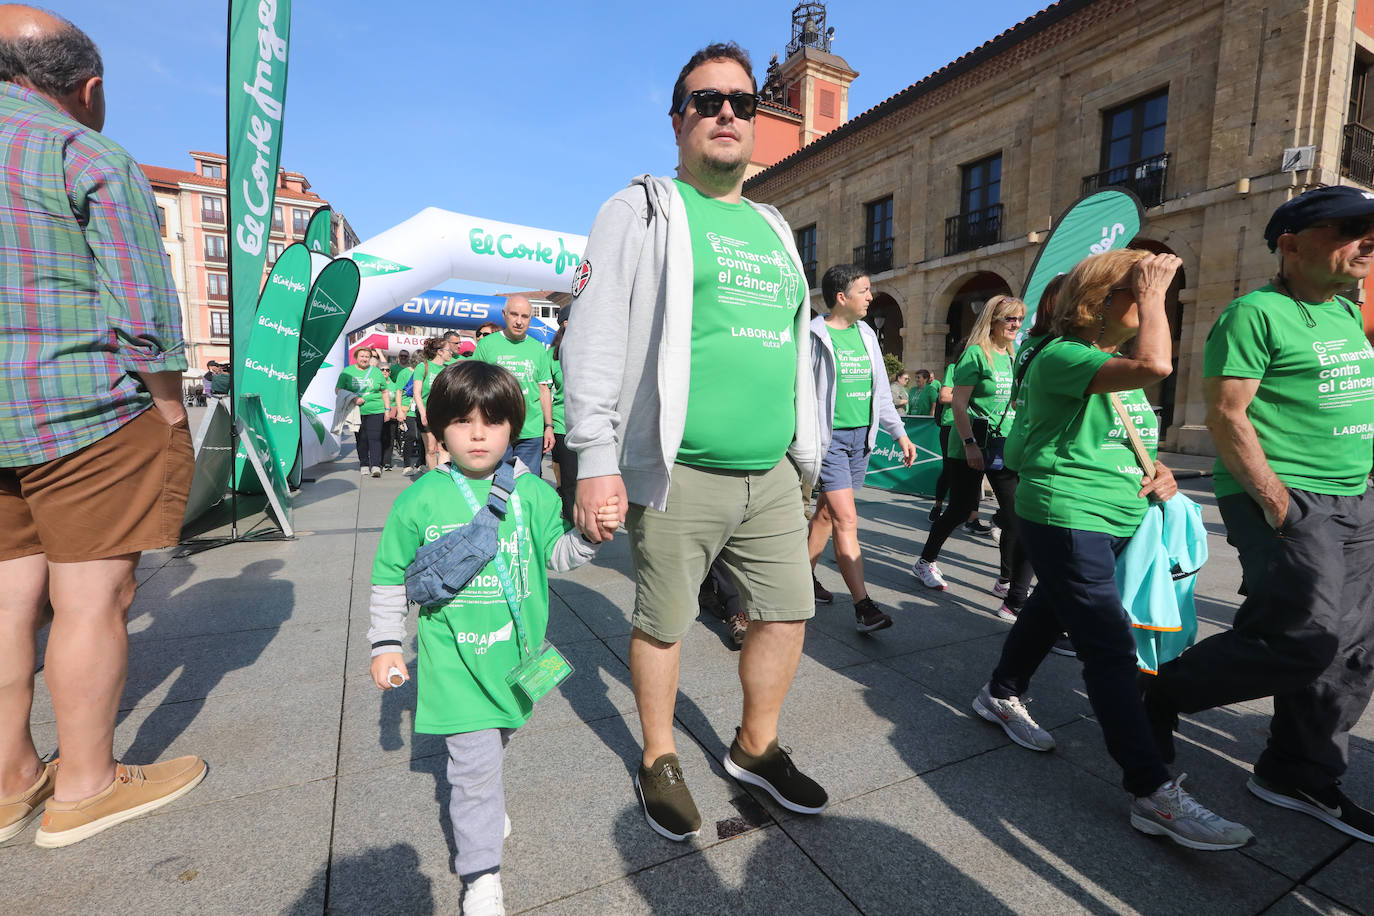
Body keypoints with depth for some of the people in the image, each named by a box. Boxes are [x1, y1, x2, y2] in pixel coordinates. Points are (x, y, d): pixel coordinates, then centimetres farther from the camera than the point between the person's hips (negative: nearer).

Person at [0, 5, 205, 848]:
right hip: (87, 413, -7)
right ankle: (86, 787, 14)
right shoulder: (91, 161, -5)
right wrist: (172, 415, -3)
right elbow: (146, 316, -13)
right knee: (93, 596, 1)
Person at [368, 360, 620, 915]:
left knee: (492, 742, 24)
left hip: (514, 655, 3)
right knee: (475, 762, -2)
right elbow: (390, 577, 2)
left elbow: (556, 555, 0)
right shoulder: (420, 500, -8)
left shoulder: (533, 492, -5)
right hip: (454, 660, -3)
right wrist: (386, 645, 3)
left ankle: (479, 803, 56)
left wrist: (591, 533, -18)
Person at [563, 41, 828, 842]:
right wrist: (596, 459, -15)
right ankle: (660, 761, 34)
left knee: (788, 613, 12)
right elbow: (594, 338, -7)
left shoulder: (774, 227, 20)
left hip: (771, 475, 7)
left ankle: (757, 747, 37)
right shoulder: (645, 209, 2)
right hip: (678, 474, -6)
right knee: (663, 625, 7)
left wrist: (808, 454, 18)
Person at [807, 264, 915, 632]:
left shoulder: (866, 334, 13)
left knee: (826, 512, 14)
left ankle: (805, 576, 30)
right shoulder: (814, 336, -9)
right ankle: (863, 606, -5)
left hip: (861, 436, 7)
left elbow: (880, 390, 18)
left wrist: (899, 432, 14)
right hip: (829, 436, -7)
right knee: (847, 519, -9)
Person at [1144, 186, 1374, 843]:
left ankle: (1300, 775, 23)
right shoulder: (1257, 314, -10)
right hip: (1284, 499, -9)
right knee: (1308, 636, -18)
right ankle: (1161, 696, 2)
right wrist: (1276, 501, -20)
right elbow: (1226, 414, -18)